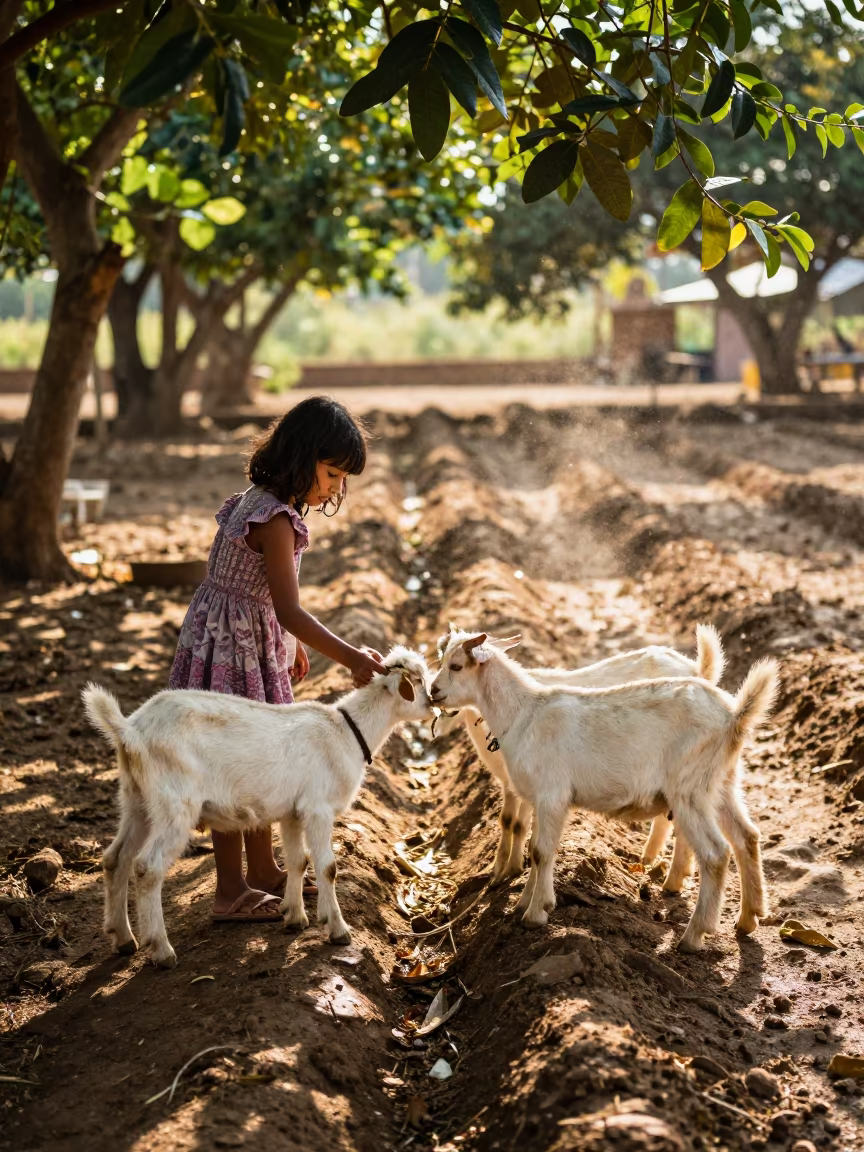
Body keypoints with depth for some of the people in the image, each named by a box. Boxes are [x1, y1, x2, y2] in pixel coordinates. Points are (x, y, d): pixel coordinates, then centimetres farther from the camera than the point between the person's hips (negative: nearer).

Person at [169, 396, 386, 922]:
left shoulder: (263, 502, 5)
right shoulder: (275, 519, -25)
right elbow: (289, 611, -30)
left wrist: (292, 644, 23)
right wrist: (350, 657, -31)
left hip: (255, 643, 10)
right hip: (233, 647, -10)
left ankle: (263, 870, 33)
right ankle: (231, 892, 10)